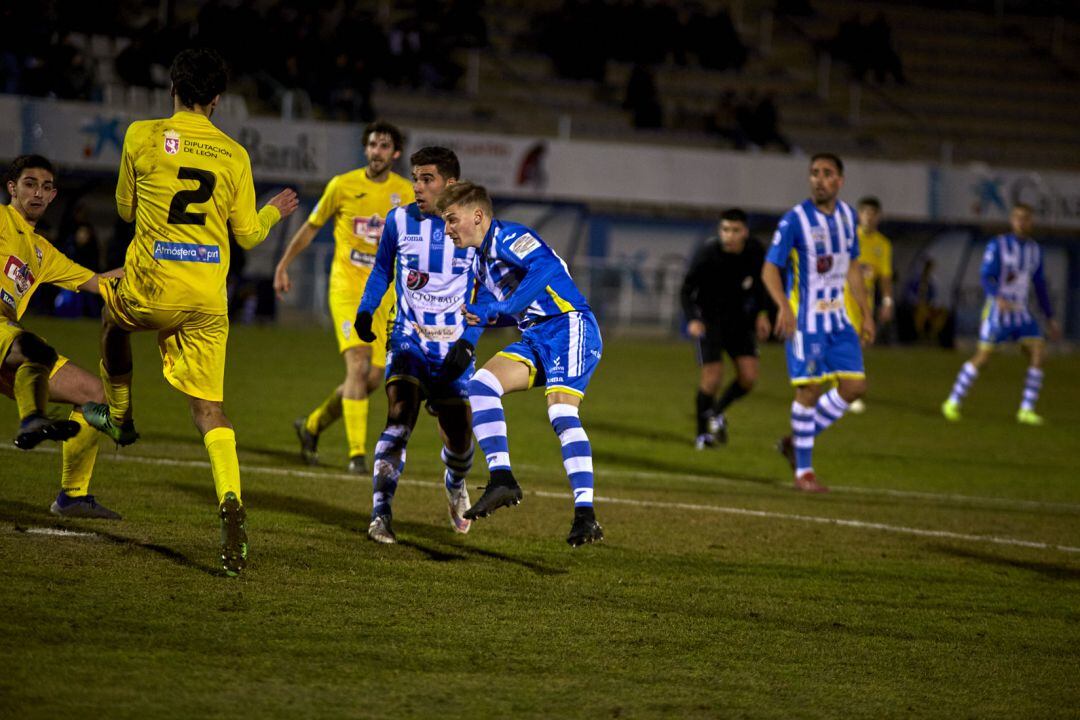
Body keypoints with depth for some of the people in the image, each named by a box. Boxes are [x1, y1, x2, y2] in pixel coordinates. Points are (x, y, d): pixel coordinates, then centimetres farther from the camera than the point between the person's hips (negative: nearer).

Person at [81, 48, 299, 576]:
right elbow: (248, 235, 10)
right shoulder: (234, 155, 3)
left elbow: (126, 209, 10)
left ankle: (118, 416, 45)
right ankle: (230, 502, -20)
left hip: (151, 289, -2)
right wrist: (275, 212, 31)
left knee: (112, 313, 35)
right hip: (208, 300, 2)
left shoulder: (143, 137, -3)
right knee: (209, 409, 2)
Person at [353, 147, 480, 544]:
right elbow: (382, 270, 15)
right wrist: (365, 310, 0)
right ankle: (381, 514, -27)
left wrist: (467, 343, -11)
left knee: (459, 441, 7)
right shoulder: (399, 221, -2)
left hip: (452, 348, 0)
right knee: (399, 417, -23)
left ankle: (456, 485, 43)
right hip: (408, 340, 0)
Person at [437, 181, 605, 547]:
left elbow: (546, 266, -29)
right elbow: (482, 308, 31)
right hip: (534, 338, 9)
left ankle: (586, 515, -23)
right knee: (480, 385, -7)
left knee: (561, 412, -22)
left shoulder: (508, 236, -11)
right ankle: (502, 480, -11)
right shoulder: (480, 260, 18)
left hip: (569, 327, -9)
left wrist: (503, 308, -31)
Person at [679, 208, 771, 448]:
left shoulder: (755, 252, -12)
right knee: (712, 376, -12)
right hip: (709, 318, -4)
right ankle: (703, 434, 9)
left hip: (738, 317, 4)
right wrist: (692, 320, -28)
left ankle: (717, 412, 23)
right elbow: (686, 290, -14)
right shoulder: (708, 253, -23)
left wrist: (761, 313, 1)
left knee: (749, 377, -6)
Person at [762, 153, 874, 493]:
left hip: (838, 317, 6)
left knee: (854, 386, 1)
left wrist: (866, 313, 16)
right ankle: (803, 472, 2)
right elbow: (770, 269, -15)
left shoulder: (847, 216, 7)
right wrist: (784, 305, -32)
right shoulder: (795, 219, -13)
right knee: (809, 389, -7)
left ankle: (798, 441, 17)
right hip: (804, 319, -6)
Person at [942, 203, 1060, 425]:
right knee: (983, 356, -11)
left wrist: (1050, 318, 15)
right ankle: (952, 403, 5)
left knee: (1038, 352, -11)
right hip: (996, 312, -5)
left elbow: (1039, 286, 17)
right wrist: (999, 299, -38)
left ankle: (1026, 410, -7)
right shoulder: (997, 245, -9)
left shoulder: (1034, 250, 9)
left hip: (1020, 313, 5)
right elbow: (986, 278, -18)